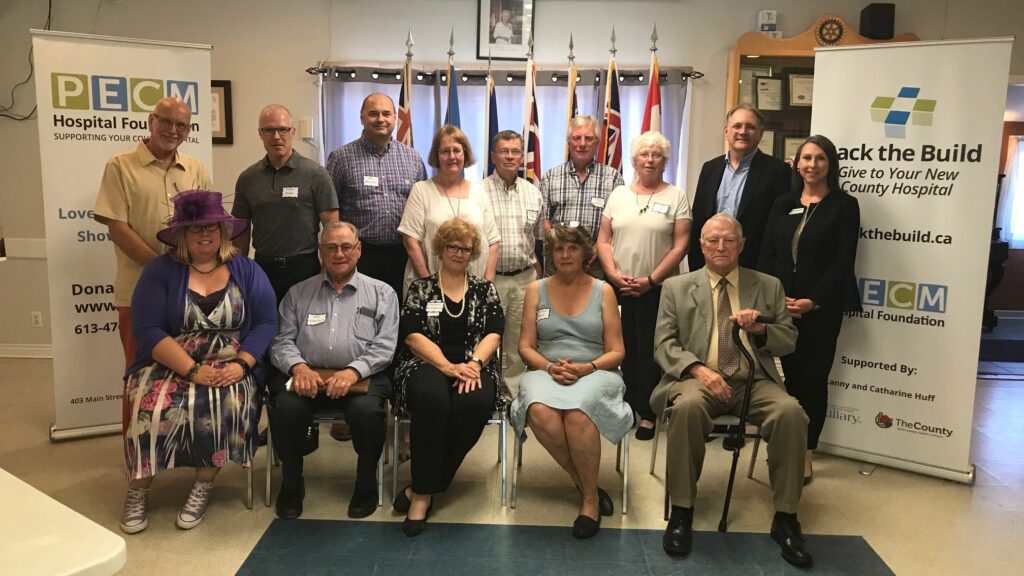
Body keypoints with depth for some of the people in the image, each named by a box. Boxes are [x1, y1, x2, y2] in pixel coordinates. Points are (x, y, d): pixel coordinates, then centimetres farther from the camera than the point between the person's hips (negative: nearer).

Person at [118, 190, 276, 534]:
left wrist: (241, 365, -17)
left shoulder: (247, 271, 8)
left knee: (229, 404, -31)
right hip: (168, 366, 0)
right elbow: (147, 330, -7)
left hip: (229, 369, 0)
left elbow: (266, 323, 0)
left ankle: (203, 485, -10)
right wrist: (193, 370, -18)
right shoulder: (160, 270, 3)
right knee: (153, 409, -29)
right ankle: (138, 490, -5)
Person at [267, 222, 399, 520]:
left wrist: (353, 371, -16)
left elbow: (384, 346, 1)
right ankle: (291, 484, -2)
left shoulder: (381, 293, 13)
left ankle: (366, 484, -5)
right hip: (307, 374, 2)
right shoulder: (298, 293, 20)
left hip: (361, 375, -1)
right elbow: (282, 340, 10)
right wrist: (298, 366, -12)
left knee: (367, 410, -33)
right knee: (286, 407, -29)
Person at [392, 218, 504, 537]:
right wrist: (448, 367, -15)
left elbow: (493, 333, 5)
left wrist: (474, 363, -15)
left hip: (473, 366, 1)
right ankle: (424, 490, -24)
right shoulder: (420, 288, 12)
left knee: (475, 403, -33)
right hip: (427, 364, -1)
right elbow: (413, 335, 0)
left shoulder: (484, 289, 17)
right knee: (432, 399, -37)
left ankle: (422, 490, -20)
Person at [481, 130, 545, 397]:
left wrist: (538, 275, 12)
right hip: (489, 278, -4)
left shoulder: (533, 193, 10)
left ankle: (514, 392, 21)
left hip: (525, 278, 4)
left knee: (519, 340, 10)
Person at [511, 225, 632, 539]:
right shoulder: (536, 290, 11)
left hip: (595, 372, -1)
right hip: (546, 371, 2)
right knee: (540, 412, -35)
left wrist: (585, 368, -15)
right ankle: (586, 486, -13)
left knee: (578, 413, -37)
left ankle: (591, 498, -15)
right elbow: (526, 347, 8)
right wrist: (549, 367, -12)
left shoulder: (603, 291, 7)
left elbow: (616, 353, 4)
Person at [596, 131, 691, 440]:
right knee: (622, 348, 4)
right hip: (618, 287, 2)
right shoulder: (618, 194, 11)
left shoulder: (676, 197, 2)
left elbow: (680, 245, -4)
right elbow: (603, 240, 8)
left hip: (658, 288, -2)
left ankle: (647, 414, 12)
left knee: (650, 351, 1)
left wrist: (650, 280, -11)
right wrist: (614, 274, -7)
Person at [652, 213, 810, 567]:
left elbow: (789, 342, 14)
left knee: (791, 412, -29)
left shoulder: (768, 286, 16)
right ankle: (681, 512, -21)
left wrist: (760, 329, -9)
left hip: (755, 381, 2)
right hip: (698, 378, -1)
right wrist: (698, 369, -17)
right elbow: (663, 345, 2)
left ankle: (785, 518, -14)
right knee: (687, 407, -36)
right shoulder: (676, 288, 11)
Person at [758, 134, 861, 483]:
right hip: (780, 305, 3)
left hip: (821, 308, -3)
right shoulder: (783, 205, 12)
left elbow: (843, 262, -7)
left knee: (813, 380, 2)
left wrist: (812, 301, -14)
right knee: (789, 376, 6)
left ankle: (805, 455, 12)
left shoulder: (844, 206, 0)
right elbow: (766, 255, 8)